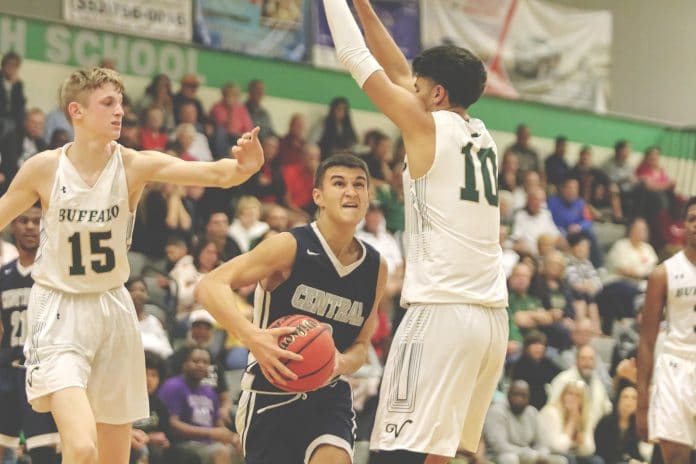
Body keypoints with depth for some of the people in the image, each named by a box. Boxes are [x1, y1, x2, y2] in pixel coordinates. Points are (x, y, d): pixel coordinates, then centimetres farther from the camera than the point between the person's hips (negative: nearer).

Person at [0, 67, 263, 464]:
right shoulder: (44, 168, -10)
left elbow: (215, 174, -21)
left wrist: (242, 167, -43)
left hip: (114, 309, 3)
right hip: (59, 314, -3)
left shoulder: (134, 166, -8)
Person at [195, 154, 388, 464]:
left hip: (329, 394, 3)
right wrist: (252, 336, -37)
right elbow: (210, 287, -21)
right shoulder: (291, 247, -14)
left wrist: (342, 363, -14)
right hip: (272, 390, -3)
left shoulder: (375, 267, 1)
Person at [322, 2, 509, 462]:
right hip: (493, 317, 8)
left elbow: (356, 58, 1)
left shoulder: (428, 126, -4)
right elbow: (401, 73, 26)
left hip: (441, 313, -8)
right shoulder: (481, 136, 16)